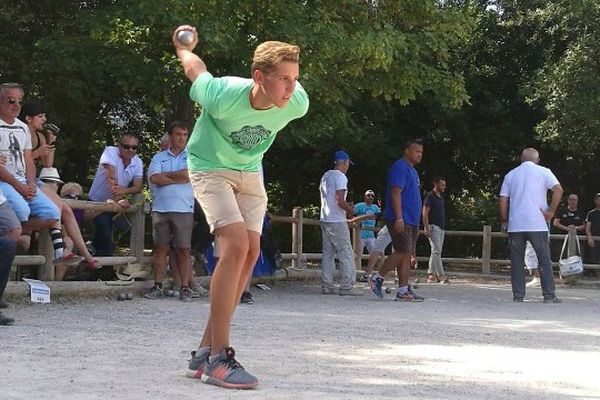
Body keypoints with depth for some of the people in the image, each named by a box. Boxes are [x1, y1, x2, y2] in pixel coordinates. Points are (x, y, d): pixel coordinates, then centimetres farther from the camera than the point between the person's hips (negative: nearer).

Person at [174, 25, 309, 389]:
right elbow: (196, 66, -13)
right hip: (210, 167, -6)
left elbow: (287, 79, 3)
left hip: (250, 172, 6)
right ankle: (218, 358, -21)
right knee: (236, 245, -23)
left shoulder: (296, 103, -24)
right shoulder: (222, 96, -35)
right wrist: (183, 48, 9)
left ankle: (207, 349, 6)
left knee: (251, 252, -4)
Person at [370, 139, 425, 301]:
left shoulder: (413, 171, 22)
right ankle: (377, 278, -2)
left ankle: (403, 291, 4)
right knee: (403, 252, -14)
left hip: (411, 221, 10)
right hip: (400, 220, -10)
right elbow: (396, 193, -18)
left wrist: (416, 223, 24)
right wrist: (399, 218, -24)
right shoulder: (400, 167, -10)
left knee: (408, 254, 5)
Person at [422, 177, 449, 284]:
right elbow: (425, 213, -12)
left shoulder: (441, 198, 18)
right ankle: (441, 275, -17)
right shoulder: (430, 197, -7)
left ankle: (431, 274, 12)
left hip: (441, 228, 9)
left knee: (436, 252, 8)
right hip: (433, 227, -9)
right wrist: (426, 228, -19)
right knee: (436, 251, -12)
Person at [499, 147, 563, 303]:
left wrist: (505, 220, 15)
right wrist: (551, 211, -5)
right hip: (537, 224, -2)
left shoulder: (510, 175, 12)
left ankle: (518, 295, 2)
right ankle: (549, 295, 1)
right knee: (544, 260, 3)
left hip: (515, 225, 2)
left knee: (517, 260, 6)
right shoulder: (543, 172, 4)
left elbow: (502, 200, 7)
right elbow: (558, 190, -10)